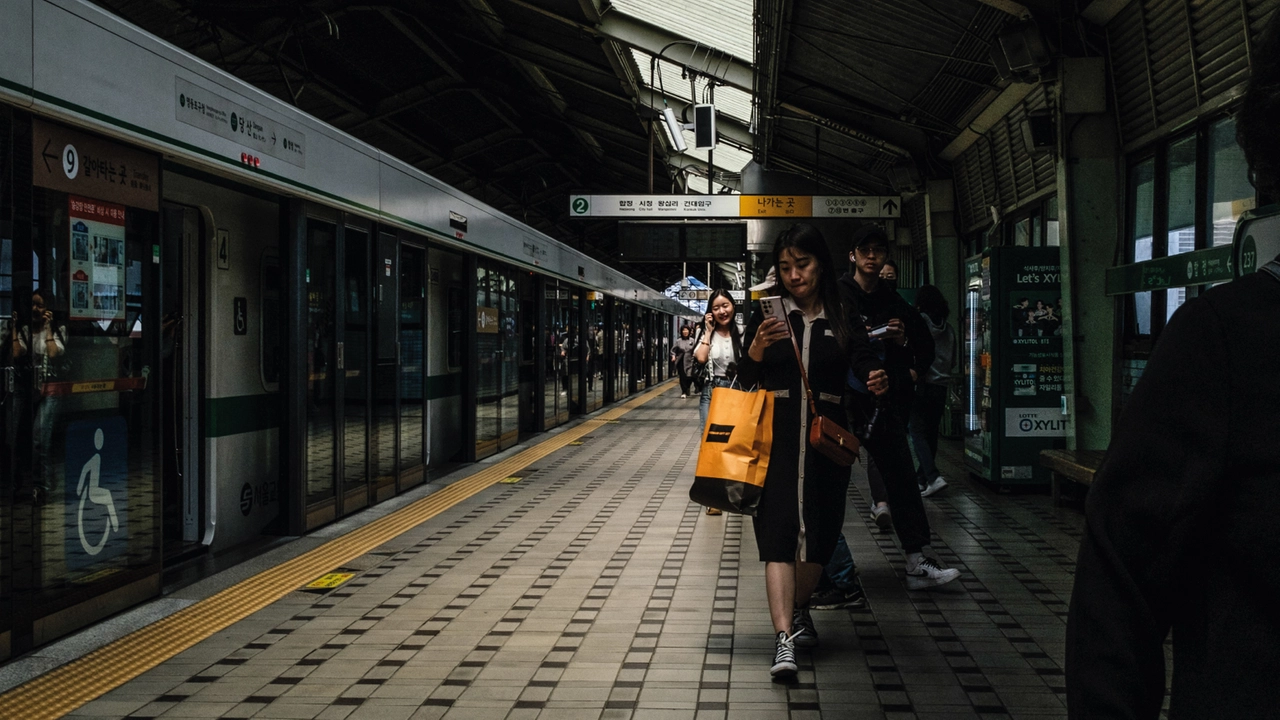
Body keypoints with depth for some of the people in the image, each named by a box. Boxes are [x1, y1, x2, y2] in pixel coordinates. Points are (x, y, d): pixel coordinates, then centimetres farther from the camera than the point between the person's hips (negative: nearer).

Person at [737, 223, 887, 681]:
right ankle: (784, 639, -17)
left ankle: (798, 609, 35)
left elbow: (863, 363, -4)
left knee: (820, 532, 10)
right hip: (777, 437, -2)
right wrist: (757, 348, -21)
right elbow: (746, 379, -1)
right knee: (779, 533, -11)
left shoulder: (844, 318, 7)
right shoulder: (768, 315, 4)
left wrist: (878, 380, -27)